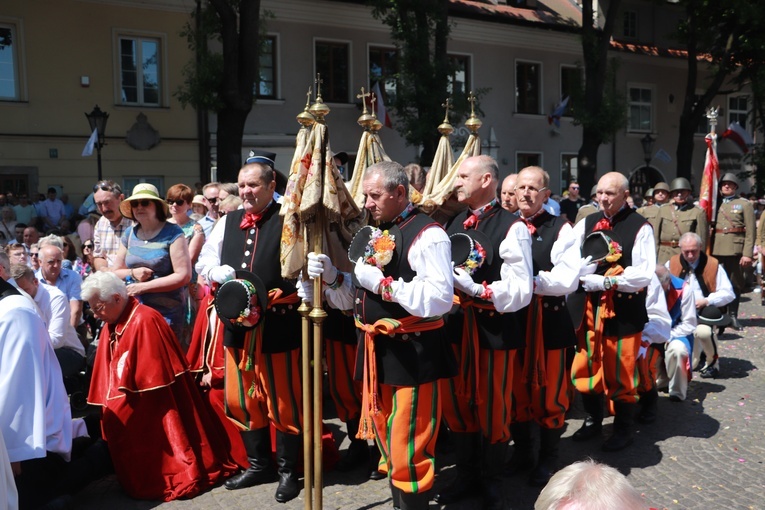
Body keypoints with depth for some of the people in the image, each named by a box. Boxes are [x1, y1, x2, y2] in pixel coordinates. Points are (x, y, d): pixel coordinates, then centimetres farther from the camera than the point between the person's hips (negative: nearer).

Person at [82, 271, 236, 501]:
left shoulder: (145, 321, -21)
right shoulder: (110, 326, 8)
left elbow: (154, 379, -22)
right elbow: (107, 376, 13)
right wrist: (106, 407, 6)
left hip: (153, 413, -8)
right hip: (124, 409, 8)